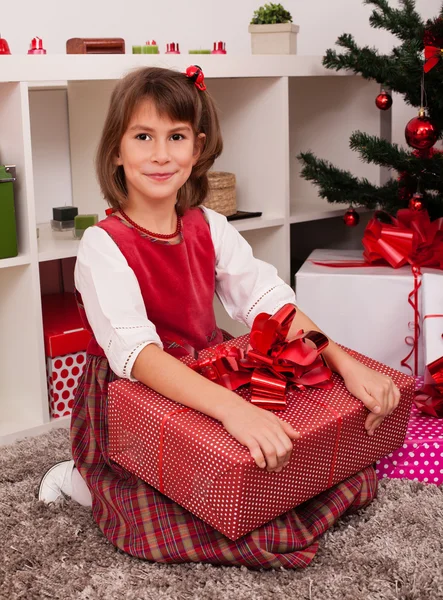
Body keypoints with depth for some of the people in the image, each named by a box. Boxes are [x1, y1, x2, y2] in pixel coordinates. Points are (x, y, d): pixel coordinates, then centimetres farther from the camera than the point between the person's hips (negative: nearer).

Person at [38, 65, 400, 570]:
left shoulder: (210, 229, 2)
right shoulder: (104, 245, -17)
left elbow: (270, 300, -4)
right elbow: (134, 349, -31)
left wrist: (347, 363, -19)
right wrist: (231, 407, -46)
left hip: (210, 386, 5)